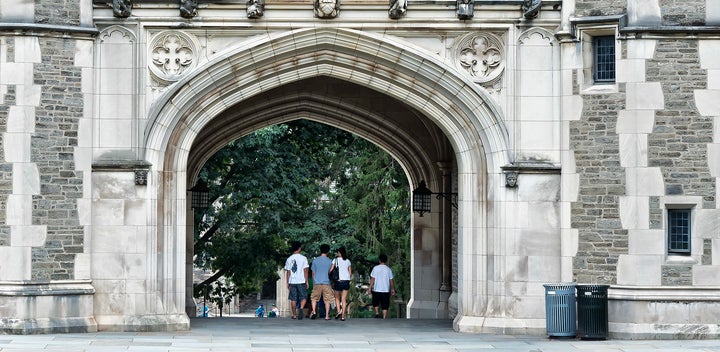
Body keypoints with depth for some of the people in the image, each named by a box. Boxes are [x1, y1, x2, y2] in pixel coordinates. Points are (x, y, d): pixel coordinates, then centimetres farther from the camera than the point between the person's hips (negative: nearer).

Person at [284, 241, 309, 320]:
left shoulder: (289, 259, 5)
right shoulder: (303, 258, -4)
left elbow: (288, 272, 7)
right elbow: (305, 271, -5)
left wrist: (288, 283, 13)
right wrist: (306, 281, 2)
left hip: (292, 282, 3)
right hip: (301, 281, -3)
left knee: (293, 299, 8)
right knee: (303, 297, 6)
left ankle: (294, 315, 10)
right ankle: (301, 308, -21)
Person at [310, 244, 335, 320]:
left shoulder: (315, 260, 2)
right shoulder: (330, 261, 0)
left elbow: (313, 273, 7)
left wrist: (313, 283, 18)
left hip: (317, 283, 0)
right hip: (326, 283, 0)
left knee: (314, 298, 11)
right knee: (327, 300, 5)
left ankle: (314, 312, -8)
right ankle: (327, 316, 3)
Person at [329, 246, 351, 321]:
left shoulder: (336, 260, 1)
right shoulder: (348, 261, 9)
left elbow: (330, 270, -4)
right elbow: (350, 273, 10)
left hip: (339, 280, -3)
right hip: (346, 281, 3)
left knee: (337, 297, 16)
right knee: (344, 299, 6)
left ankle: (339, 311, -5)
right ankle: (343, 316, 0)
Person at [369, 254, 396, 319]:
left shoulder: (375, 268, -3)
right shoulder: (388, 269, 1)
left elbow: (372, 279, -5)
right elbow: (391, 281, 4)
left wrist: (370, 288, 0)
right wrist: (393, 289, 14)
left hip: (376, 289, -1)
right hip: (386, 290, 1)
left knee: (375, 302, 18)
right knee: (385, 306, 5)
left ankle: (377, 313, -1)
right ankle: (384, 317, 0)